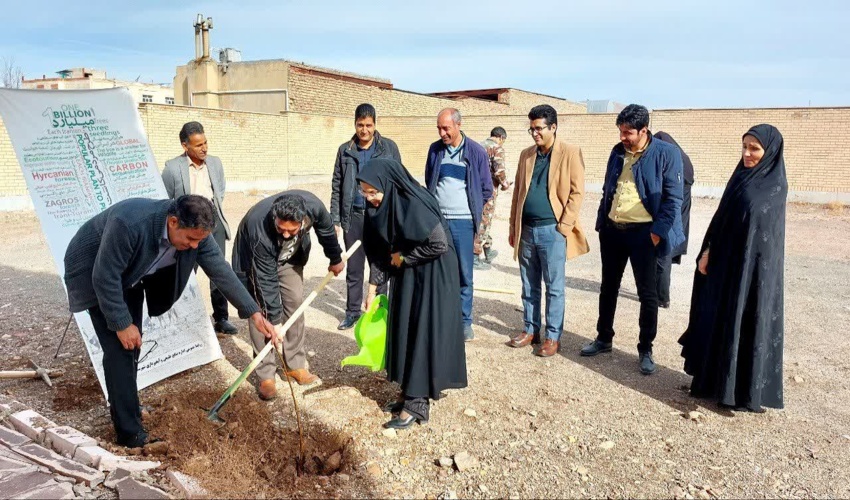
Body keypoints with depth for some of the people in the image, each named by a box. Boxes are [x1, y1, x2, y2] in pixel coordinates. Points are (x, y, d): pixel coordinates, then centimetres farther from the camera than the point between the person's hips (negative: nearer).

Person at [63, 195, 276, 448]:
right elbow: (105, 277, -32)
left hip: (129, 275, 7)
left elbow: (221, 270, -15)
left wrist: (253, 313, -15)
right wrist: (122, 324, -25)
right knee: (119, 349, -11)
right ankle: (130, 432, -3)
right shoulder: (129, 223, -41)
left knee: (131, 345, 13)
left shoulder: (194, 231, -22)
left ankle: (126, 408, 34)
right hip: (93, 271, -6)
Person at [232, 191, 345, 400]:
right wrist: (274, 319, -30)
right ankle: (265, 375, -1)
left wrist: (335, 259, 4)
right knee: (261, 312, -10)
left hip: (289, 256, 4)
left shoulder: (313, 206, -36)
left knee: (295, 303, 1)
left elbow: (326, 229, -11)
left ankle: (296, 365, 13)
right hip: (255, 260, -4)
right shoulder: (259, 229, -43)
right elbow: (266, 279, -35)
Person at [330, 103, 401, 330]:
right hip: (353, 217, 2)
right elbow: (336, 188, 8)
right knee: (354, 267, 10)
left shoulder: (389, 147, 0)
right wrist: (335, 220, 4)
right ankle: (353, 311, 21)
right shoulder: (345, 150, 6)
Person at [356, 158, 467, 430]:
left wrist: (403, 257, -15)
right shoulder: (379, 206, -3)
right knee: (403, 331, 12)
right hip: (405, 275, 8)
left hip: (432, 276, -8)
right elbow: (379, 253, 7)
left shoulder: (414, 206, -27)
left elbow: (440, 245, -25)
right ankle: (411, 393, 26)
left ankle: (417, 403, 8)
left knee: (423, 333, -2)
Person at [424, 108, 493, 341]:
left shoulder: (476, 152, -2)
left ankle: (465, 322, 14)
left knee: (464, 275, 2)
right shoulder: (435, 149, 6)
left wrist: (471, 208, 10)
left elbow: (487, 190, 6)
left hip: (463, 222, -2)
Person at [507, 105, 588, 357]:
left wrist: (564, 226, -13)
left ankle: (553, 337, 13)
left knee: (554, 287, 3)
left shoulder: (570, 153, -4)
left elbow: (577, 192, -8)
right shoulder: (526, 154, 12)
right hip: (526, 230, 5)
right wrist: (513, 226, 12)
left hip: (552, 231, -5)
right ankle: (530, 330, 26)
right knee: (529, 286, 13)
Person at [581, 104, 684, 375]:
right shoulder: (618, 152, 8)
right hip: (612, 230, 6)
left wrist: (658, 231, -15)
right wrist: (601, 223, 12)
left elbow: (673, 198, -10)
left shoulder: (666, 154, -9)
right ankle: (604, 338, 30)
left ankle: (645, 350, 16)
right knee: (608, 287, 15)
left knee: (647, 293, 4)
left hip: (642, 232, -5)